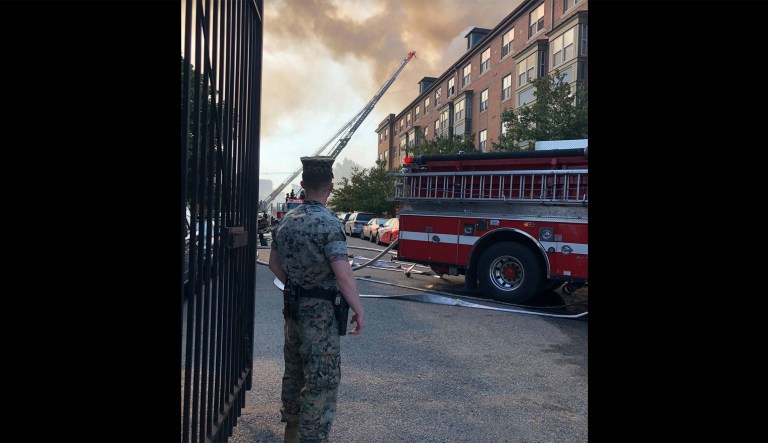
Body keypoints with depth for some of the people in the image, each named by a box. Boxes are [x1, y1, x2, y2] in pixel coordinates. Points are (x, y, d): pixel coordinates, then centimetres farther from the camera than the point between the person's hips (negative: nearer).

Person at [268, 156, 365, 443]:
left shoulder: (285, 221, 4)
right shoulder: (328, 223, -20)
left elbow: (274, 263, 14)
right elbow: (343, 273, -25)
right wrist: (359, 310, -17)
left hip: (293, 307, 8)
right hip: (321, 311, -8)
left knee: (294, 368, 22)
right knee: (322, 378, 1)